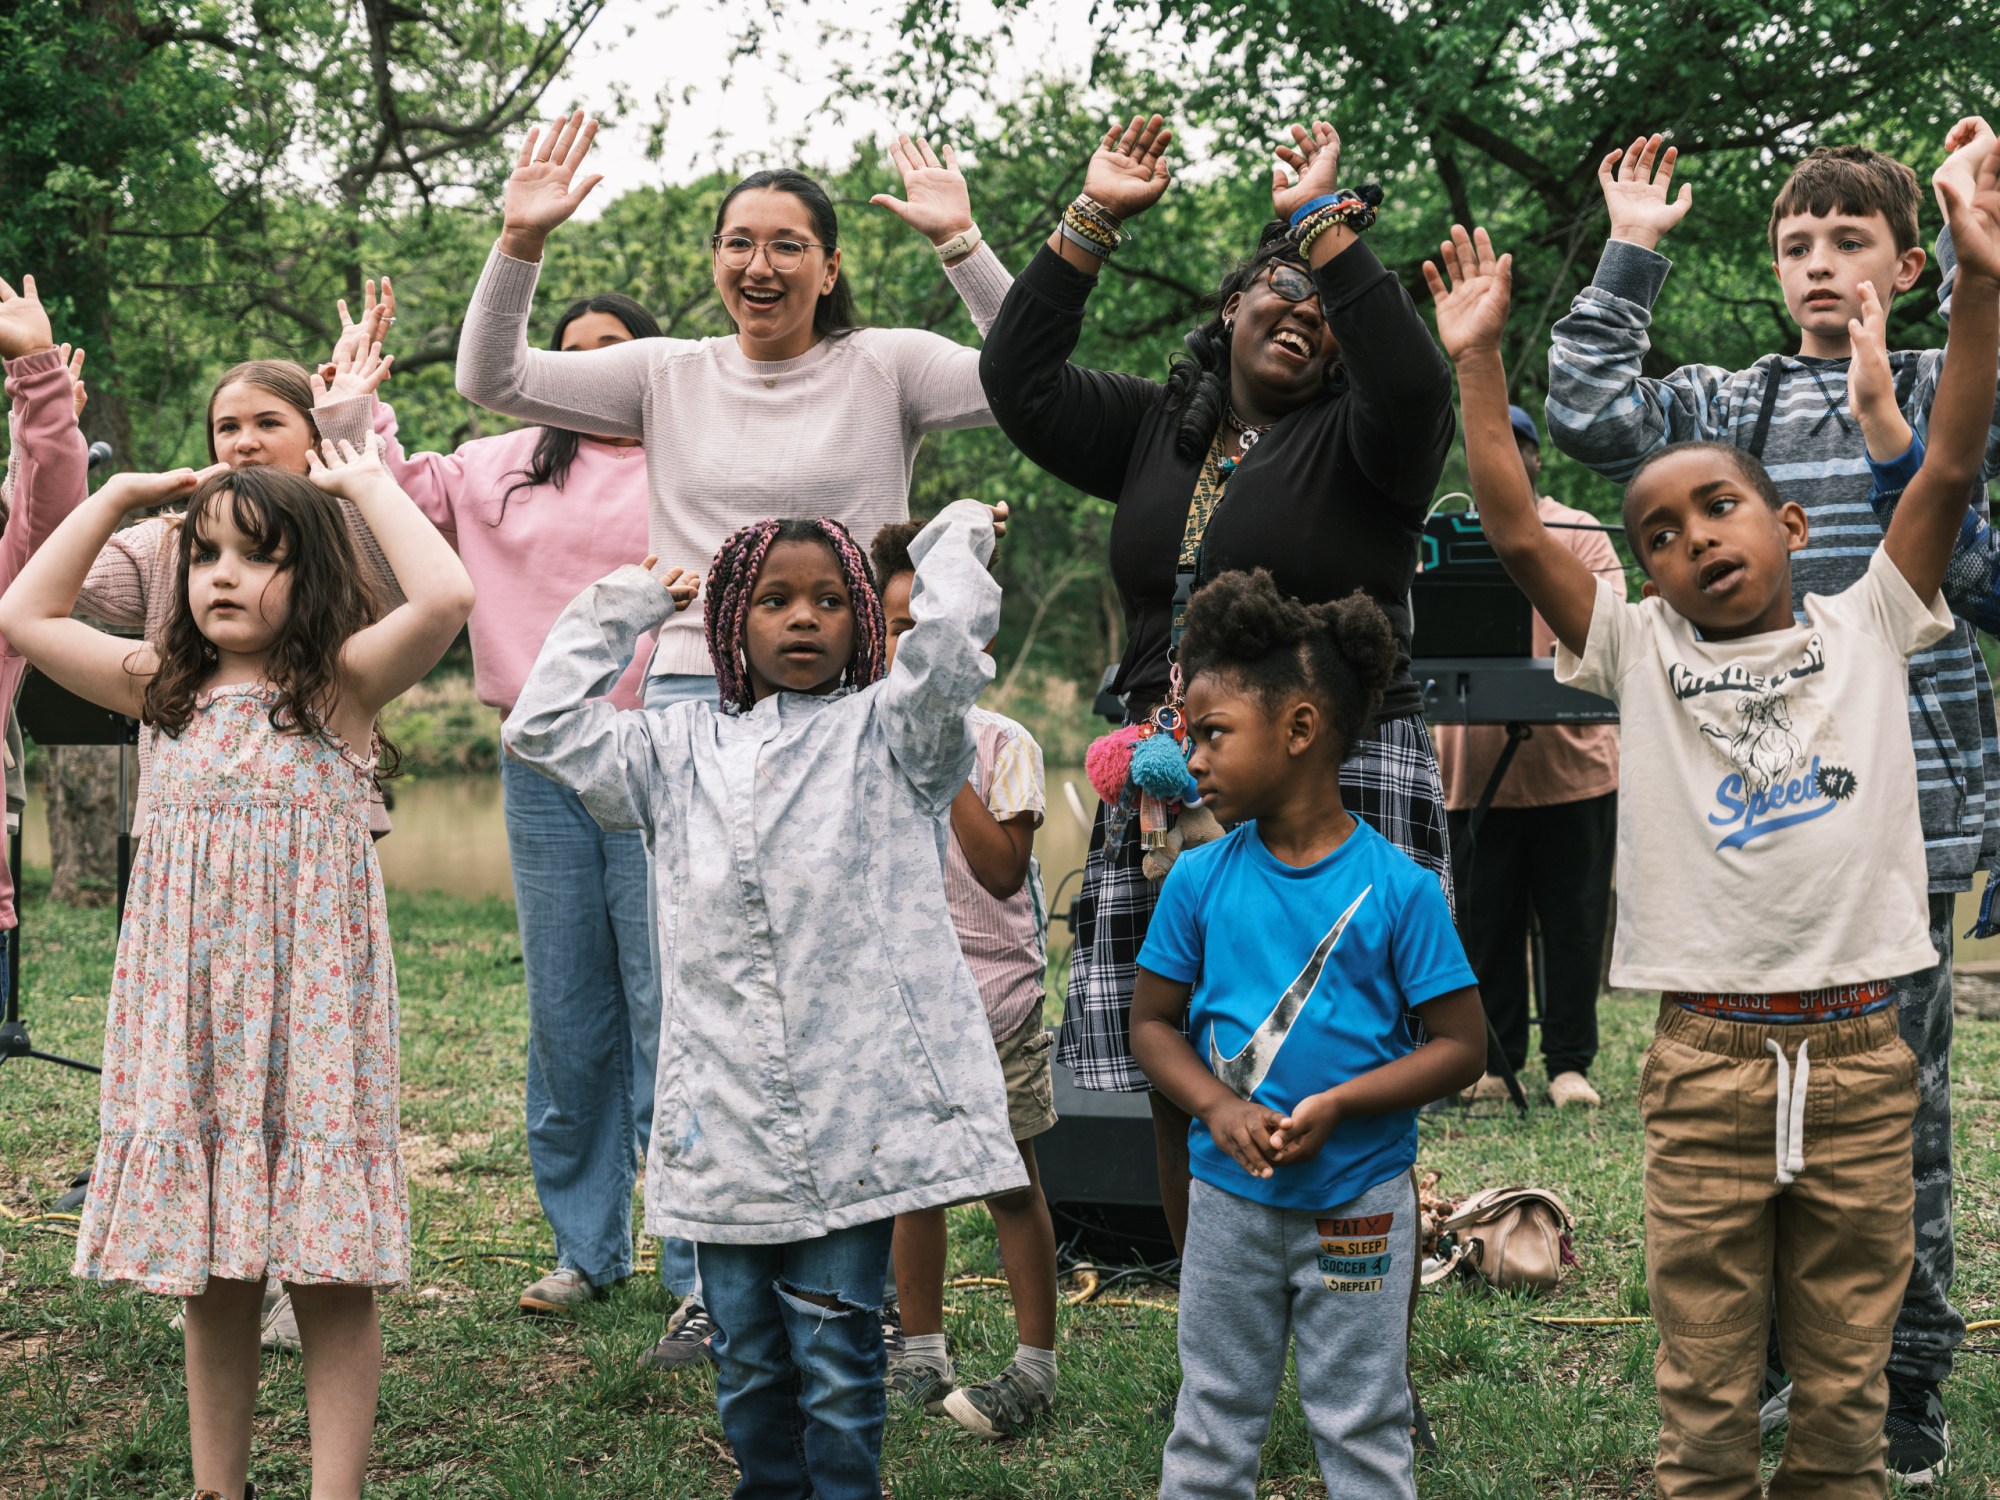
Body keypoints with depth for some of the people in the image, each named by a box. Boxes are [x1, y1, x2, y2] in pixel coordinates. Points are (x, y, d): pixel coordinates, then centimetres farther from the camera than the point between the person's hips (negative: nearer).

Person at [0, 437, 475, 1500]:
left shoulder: (342, 683, -3)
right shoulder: (170, 691, 10)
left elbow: (447, 596, -19)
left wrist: (367, 483, -8)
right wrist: (118, 498, 12)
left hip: (307, 1004, -4)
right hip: (190, 1013, 4)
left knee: (328, 1273, -1)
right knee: (210, 1275, 11)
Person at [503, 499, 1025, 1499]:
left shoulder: (885, 732, 5)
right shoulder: (678, 752, 14)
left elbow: (946, 654, -15)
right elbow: (542, 725, 11)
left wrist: (955, 542, 1)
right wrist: (623, 606, 16)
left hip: (854, 1112, -3)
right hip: (725, 1115, 4)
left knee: (835, 1351, 0)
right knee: (745, 1353, 11)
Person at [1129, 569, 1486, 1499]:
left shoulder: (1397, 888, -12)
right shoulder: (1200, 881, -3)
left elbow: (1461, 1046, -9)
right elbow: (1152, 1022, 3)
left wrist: (1336, 1106, -21)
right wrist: (1218, 1109, -15)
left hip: (1358, 1208, -2)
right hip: (1229, 1199, 3)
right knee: (1211, 1424, 14)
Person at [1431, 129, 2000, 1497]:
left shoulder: (1864, 630, 8)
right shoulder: (1643, 654, 7)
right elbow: (1516, 533, -1)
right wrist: (1479, 360, -6)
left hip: (1860, 1060, 1)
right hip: (1707, 1063, 0)